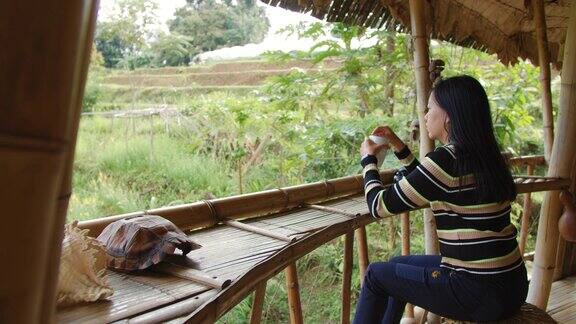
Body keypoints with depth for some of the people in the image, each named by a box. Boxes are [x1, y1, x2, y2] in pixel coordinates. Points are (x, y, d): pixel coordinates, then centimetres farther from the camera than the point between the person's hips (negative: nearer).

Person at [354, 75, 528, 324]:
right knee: (399, 266, 24)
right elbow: (426, 189, 23)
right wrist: (400, 148, 20)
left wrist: (368, 159, 5)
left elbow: (380, 206, -11)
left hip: (480, 294, -9)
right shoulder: (483, 156, 7)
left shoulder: (446, 159, -20)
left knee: (376, 275, 8)